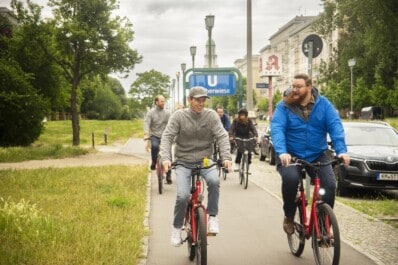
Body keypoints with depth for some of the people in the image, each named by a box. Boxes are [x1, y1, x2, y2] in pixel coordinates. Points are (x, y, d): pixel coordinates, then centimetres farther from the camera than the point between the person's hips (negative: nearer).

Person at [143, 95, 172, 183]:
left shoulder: (167, 113, 2)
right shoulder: (151, 112, -2)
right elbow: (146, 123, -12)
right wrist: (146, 134, -28)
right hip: (154, 136, -2)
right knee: (154, 146, -35)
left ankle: (168, 176, 10)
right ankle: (154, 162, -8)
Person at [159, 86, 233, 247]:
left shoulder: (211, 115, -3)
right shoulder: (179, 116, -6)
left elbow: (222, 137, -8)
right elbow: (167, 137, -10)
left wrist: (226, 157, -23)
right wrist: (165, 158, -26)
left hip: (205, 160, 1)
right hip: (183, 162, -1)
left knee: (214, 181, -32)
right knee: (183, 195, -20)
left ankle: (212, 216, -11)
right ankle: (177, 227, 7)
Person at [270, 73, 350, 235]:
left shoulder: (323, 104, -2)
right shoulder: (284, 106, -6)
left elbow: (335, 126, -11)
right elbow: (277, 129, -18)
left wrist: (341, 150, -26)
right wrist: (282, 152, -35)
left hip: (317, 155, 2)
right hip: (290, 156, -2)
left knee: (330, 185, -18)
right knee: (290, 178, -31)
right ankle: (289, 217, -4)